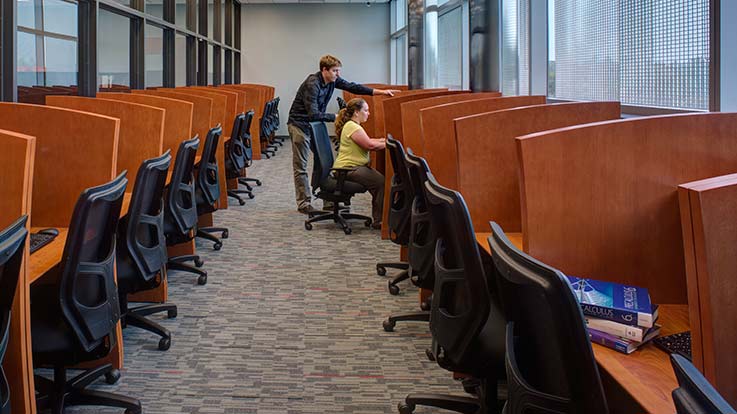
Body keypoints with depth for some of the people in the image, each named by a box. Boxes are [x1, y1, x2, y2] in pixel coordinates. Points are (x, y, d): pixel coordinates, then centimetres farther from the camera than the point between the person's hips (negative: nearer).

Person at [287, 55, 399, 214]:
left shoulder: (333, 80, -2)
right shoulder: (312, 84, -25)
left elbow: (352, 87, 3)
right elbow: (313, 114, -28)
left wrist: (380, 92, -3)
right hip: (300, 124, -8)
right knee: (301, 166, -3)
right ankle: (303, 204, 3)